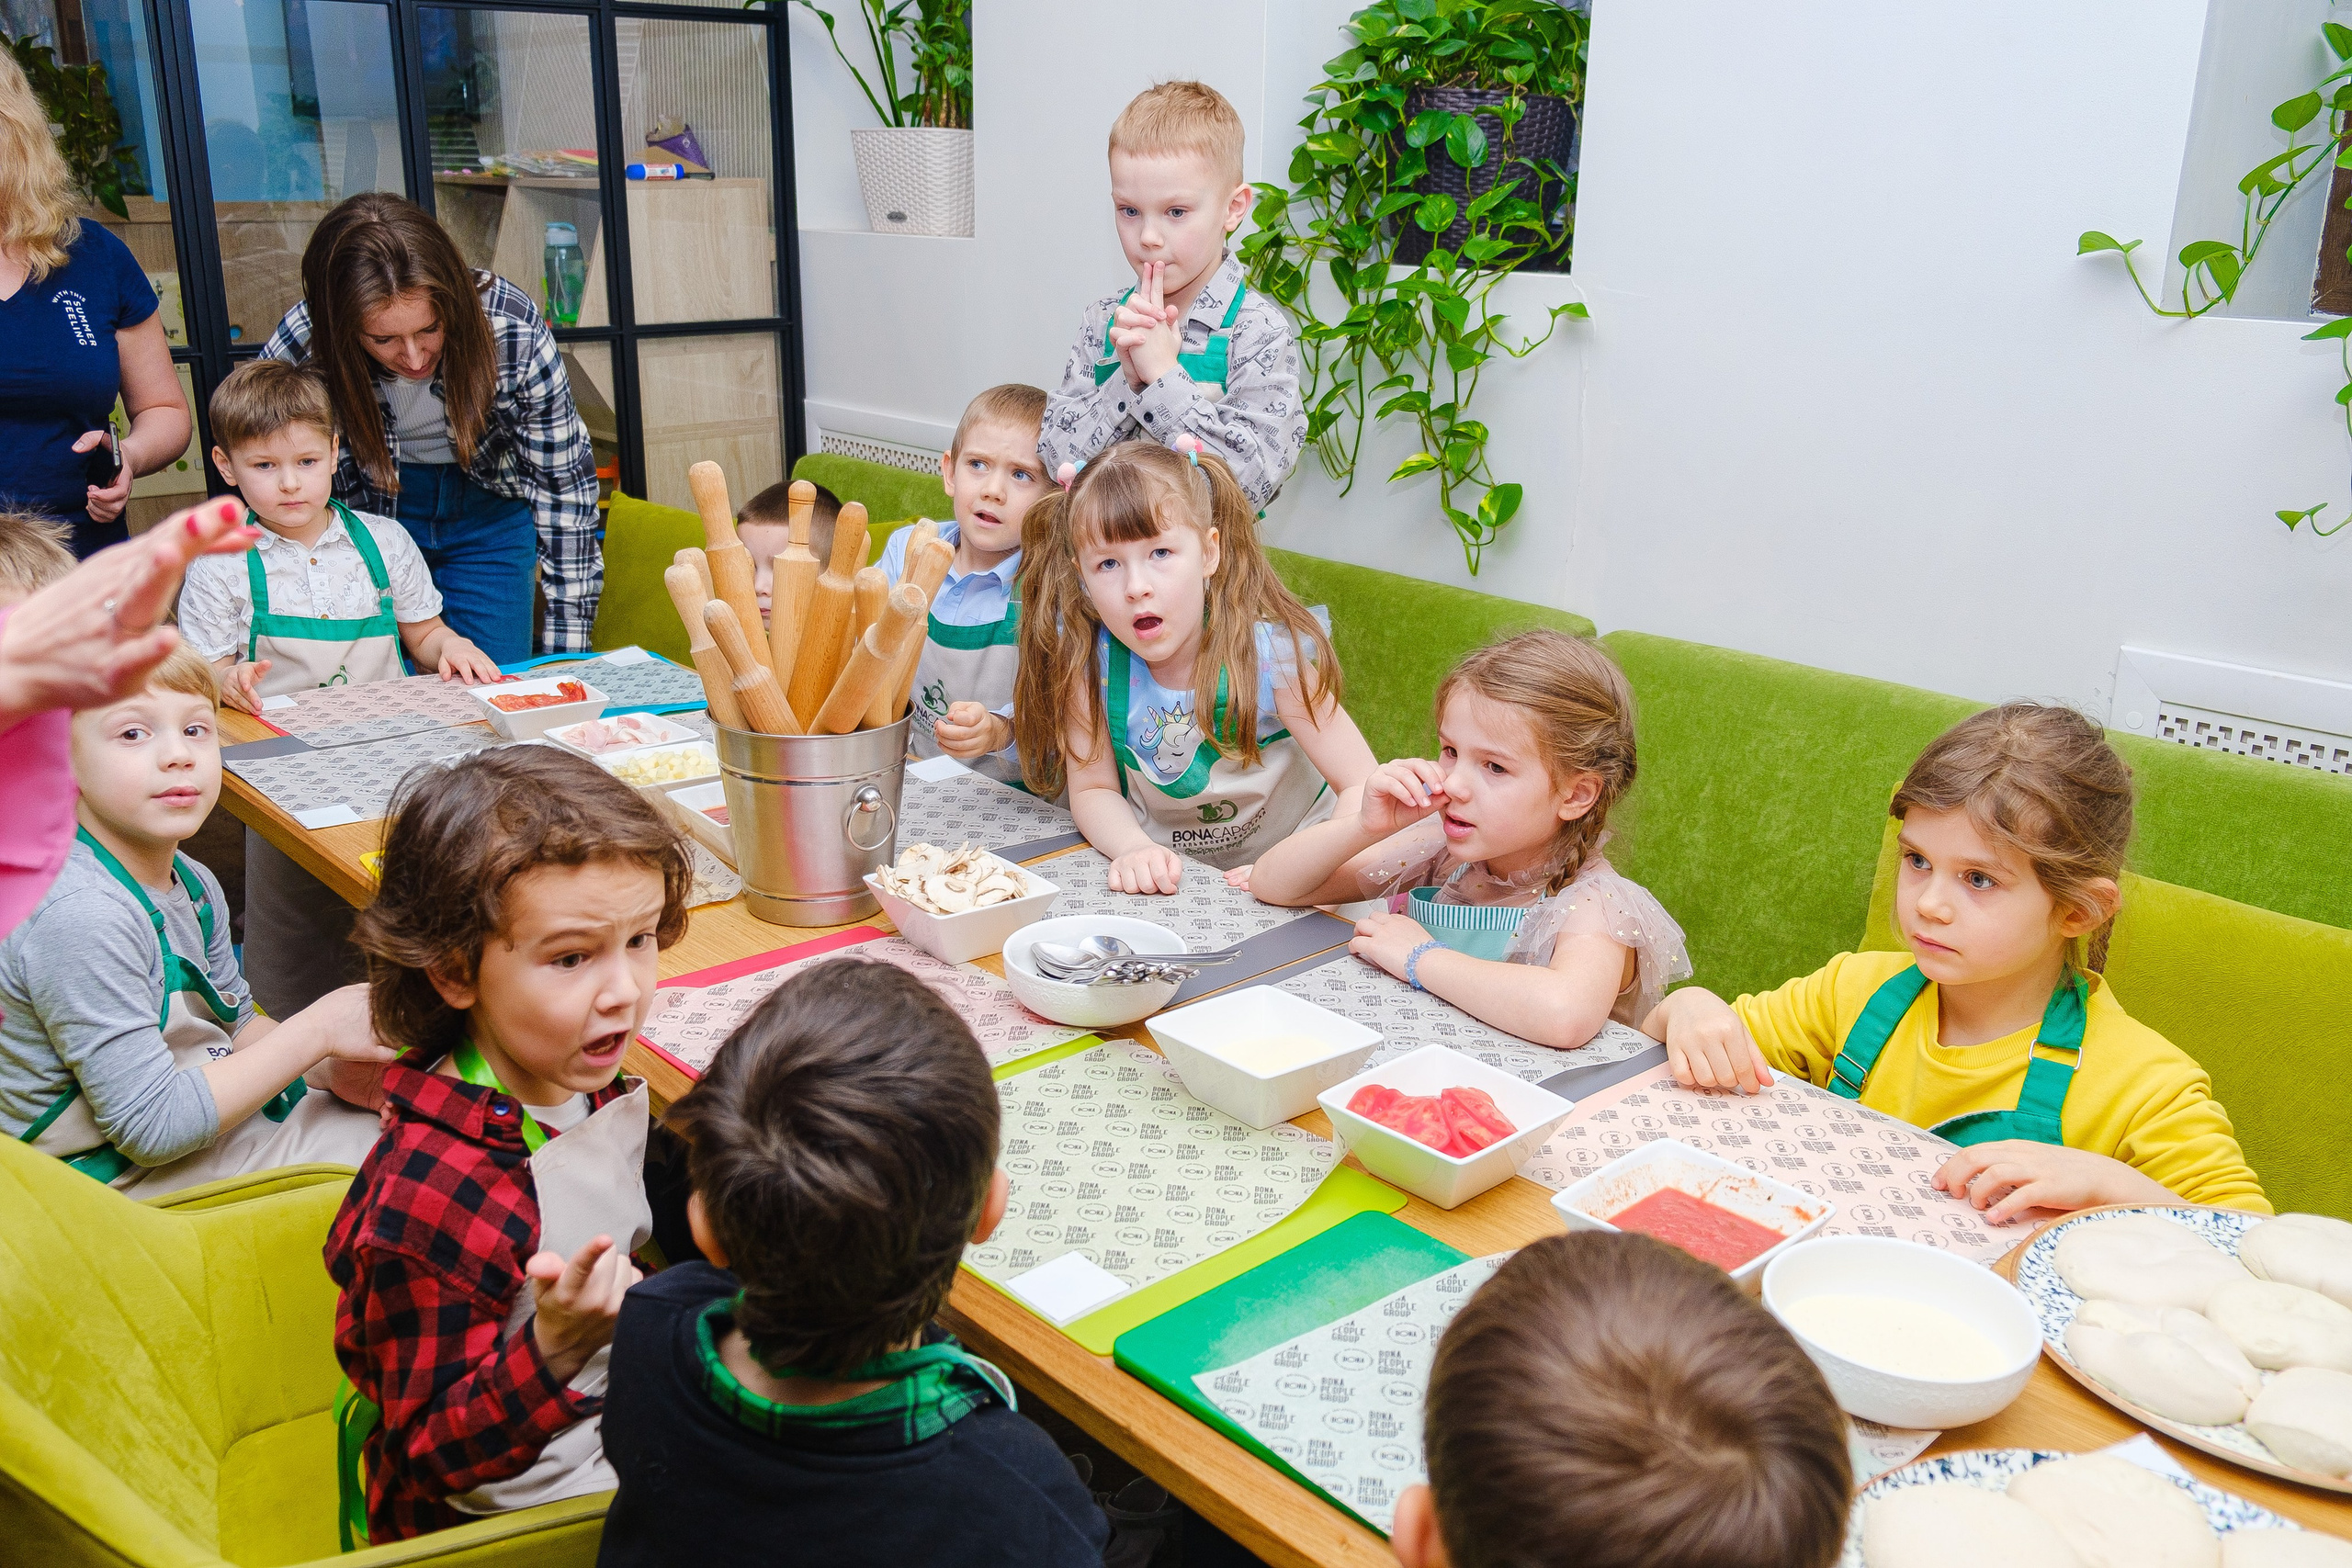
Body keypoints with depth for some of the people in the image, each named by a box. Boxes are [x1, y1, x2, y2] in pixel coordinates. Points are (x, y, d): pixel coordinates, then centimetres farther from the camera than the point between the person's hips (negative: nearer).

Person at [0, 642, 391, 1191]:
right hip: (125, 1172, -9)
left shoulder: (193, 884, 1)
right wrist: (316, 1029, -22)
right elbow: (151, 1128, -27)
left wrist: (336, 1067, -5)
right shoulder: (81, 918, -27)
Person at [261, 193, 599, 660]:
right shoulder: (298, 350, -26)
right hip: (368, 517, 0)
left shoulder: (513, 330, -29)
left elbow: (565, 487, -20)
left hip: (488, 511, 0)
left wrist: (566, 657, -22)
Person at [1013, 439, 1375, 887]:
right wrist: (1135, 850, -28)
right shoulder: (1086, 657, -15)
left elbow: (1364, 786, -19)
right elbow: (1093, 789, -7)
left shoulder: (1268, 654, -21)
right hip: (1168, 875, 3)